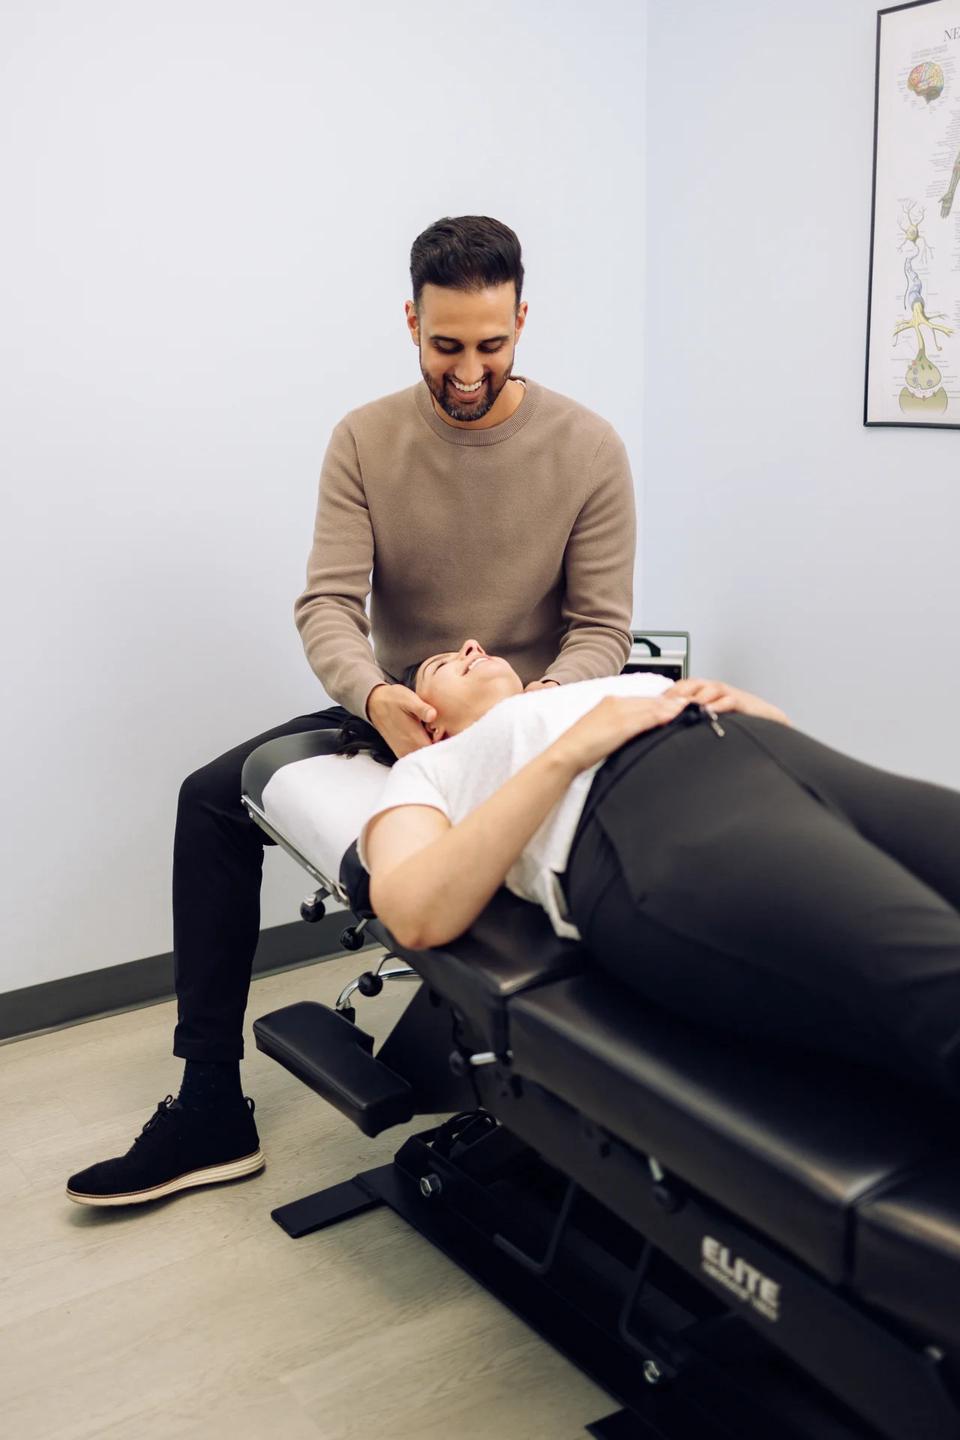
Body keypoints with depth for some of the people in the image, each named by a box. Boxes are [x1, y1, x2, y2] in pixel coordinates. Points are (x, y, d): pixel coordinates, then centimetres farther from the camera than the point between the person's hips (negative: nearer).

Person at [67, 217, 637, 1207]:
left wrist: (534, 706, -31)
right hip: (394, 713, 3)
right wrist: (374, 695, -37)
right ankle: (210, 1106, -7)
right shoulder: (365, 440, -4)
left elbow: (601, 630, -9)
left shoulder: (587, 448, -9)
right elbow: (328, 602, -14)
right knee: (212, 798, -12)